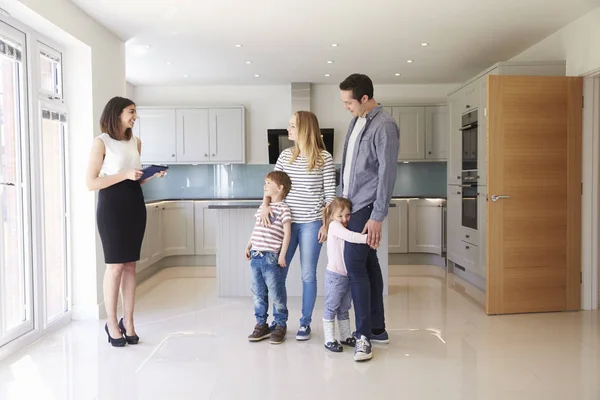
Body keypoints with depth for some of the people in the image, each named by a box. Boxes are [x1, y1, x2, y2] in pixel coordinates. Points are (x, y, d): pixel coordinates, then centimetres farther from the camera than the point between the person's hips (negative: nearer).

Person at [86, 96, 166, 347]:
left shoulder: (136, 142, 13)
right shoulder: (101, 142, -6)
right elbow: (91, 183, -11)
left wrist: (152, 176, 2)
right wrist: (125, 175, -18)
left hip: (135, 205, 6)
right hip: (111, 207, -5)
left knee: (130, 265, 6)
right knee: (115, 265, -3)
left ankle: (128, 321, 14)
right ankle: (111, 323, 11)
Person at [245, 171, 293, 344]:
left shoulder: (283, 208, -8)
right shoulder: (262, 207, 14)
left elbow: (287, 233, -11)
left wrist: (282, 255, -14)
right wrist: (249, 246, 18)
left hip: (272, 257, -7)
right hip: (256, 256, 7)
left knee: (276, 294, 1)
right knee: (258, 293, 13)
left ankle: (280, 326, 15)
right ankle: (261, 325, 24)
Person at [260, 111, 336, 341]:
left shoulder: (324, 158, -6)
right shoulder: (286, 155, 6)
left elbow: (330, 194, -5)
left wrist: (326, 224, -8)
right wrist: (265, 204, -7)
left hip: (311, 224, -4)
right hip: (286, 222, 4)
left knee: (308, 275, 4)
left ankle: (305, 323, 20)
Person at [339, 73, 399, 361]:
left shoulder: (384, 126, -14)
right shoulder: (356, 121, 13)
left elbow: (387, 174, -18)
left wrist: (377, 217, -20)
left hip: (366, 206, -8)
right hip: (352, 204, 9)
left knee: (355, 265, -11)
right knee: (368, 264, 11)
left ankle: (364, 335, -2)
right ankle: (377, 329, 20)